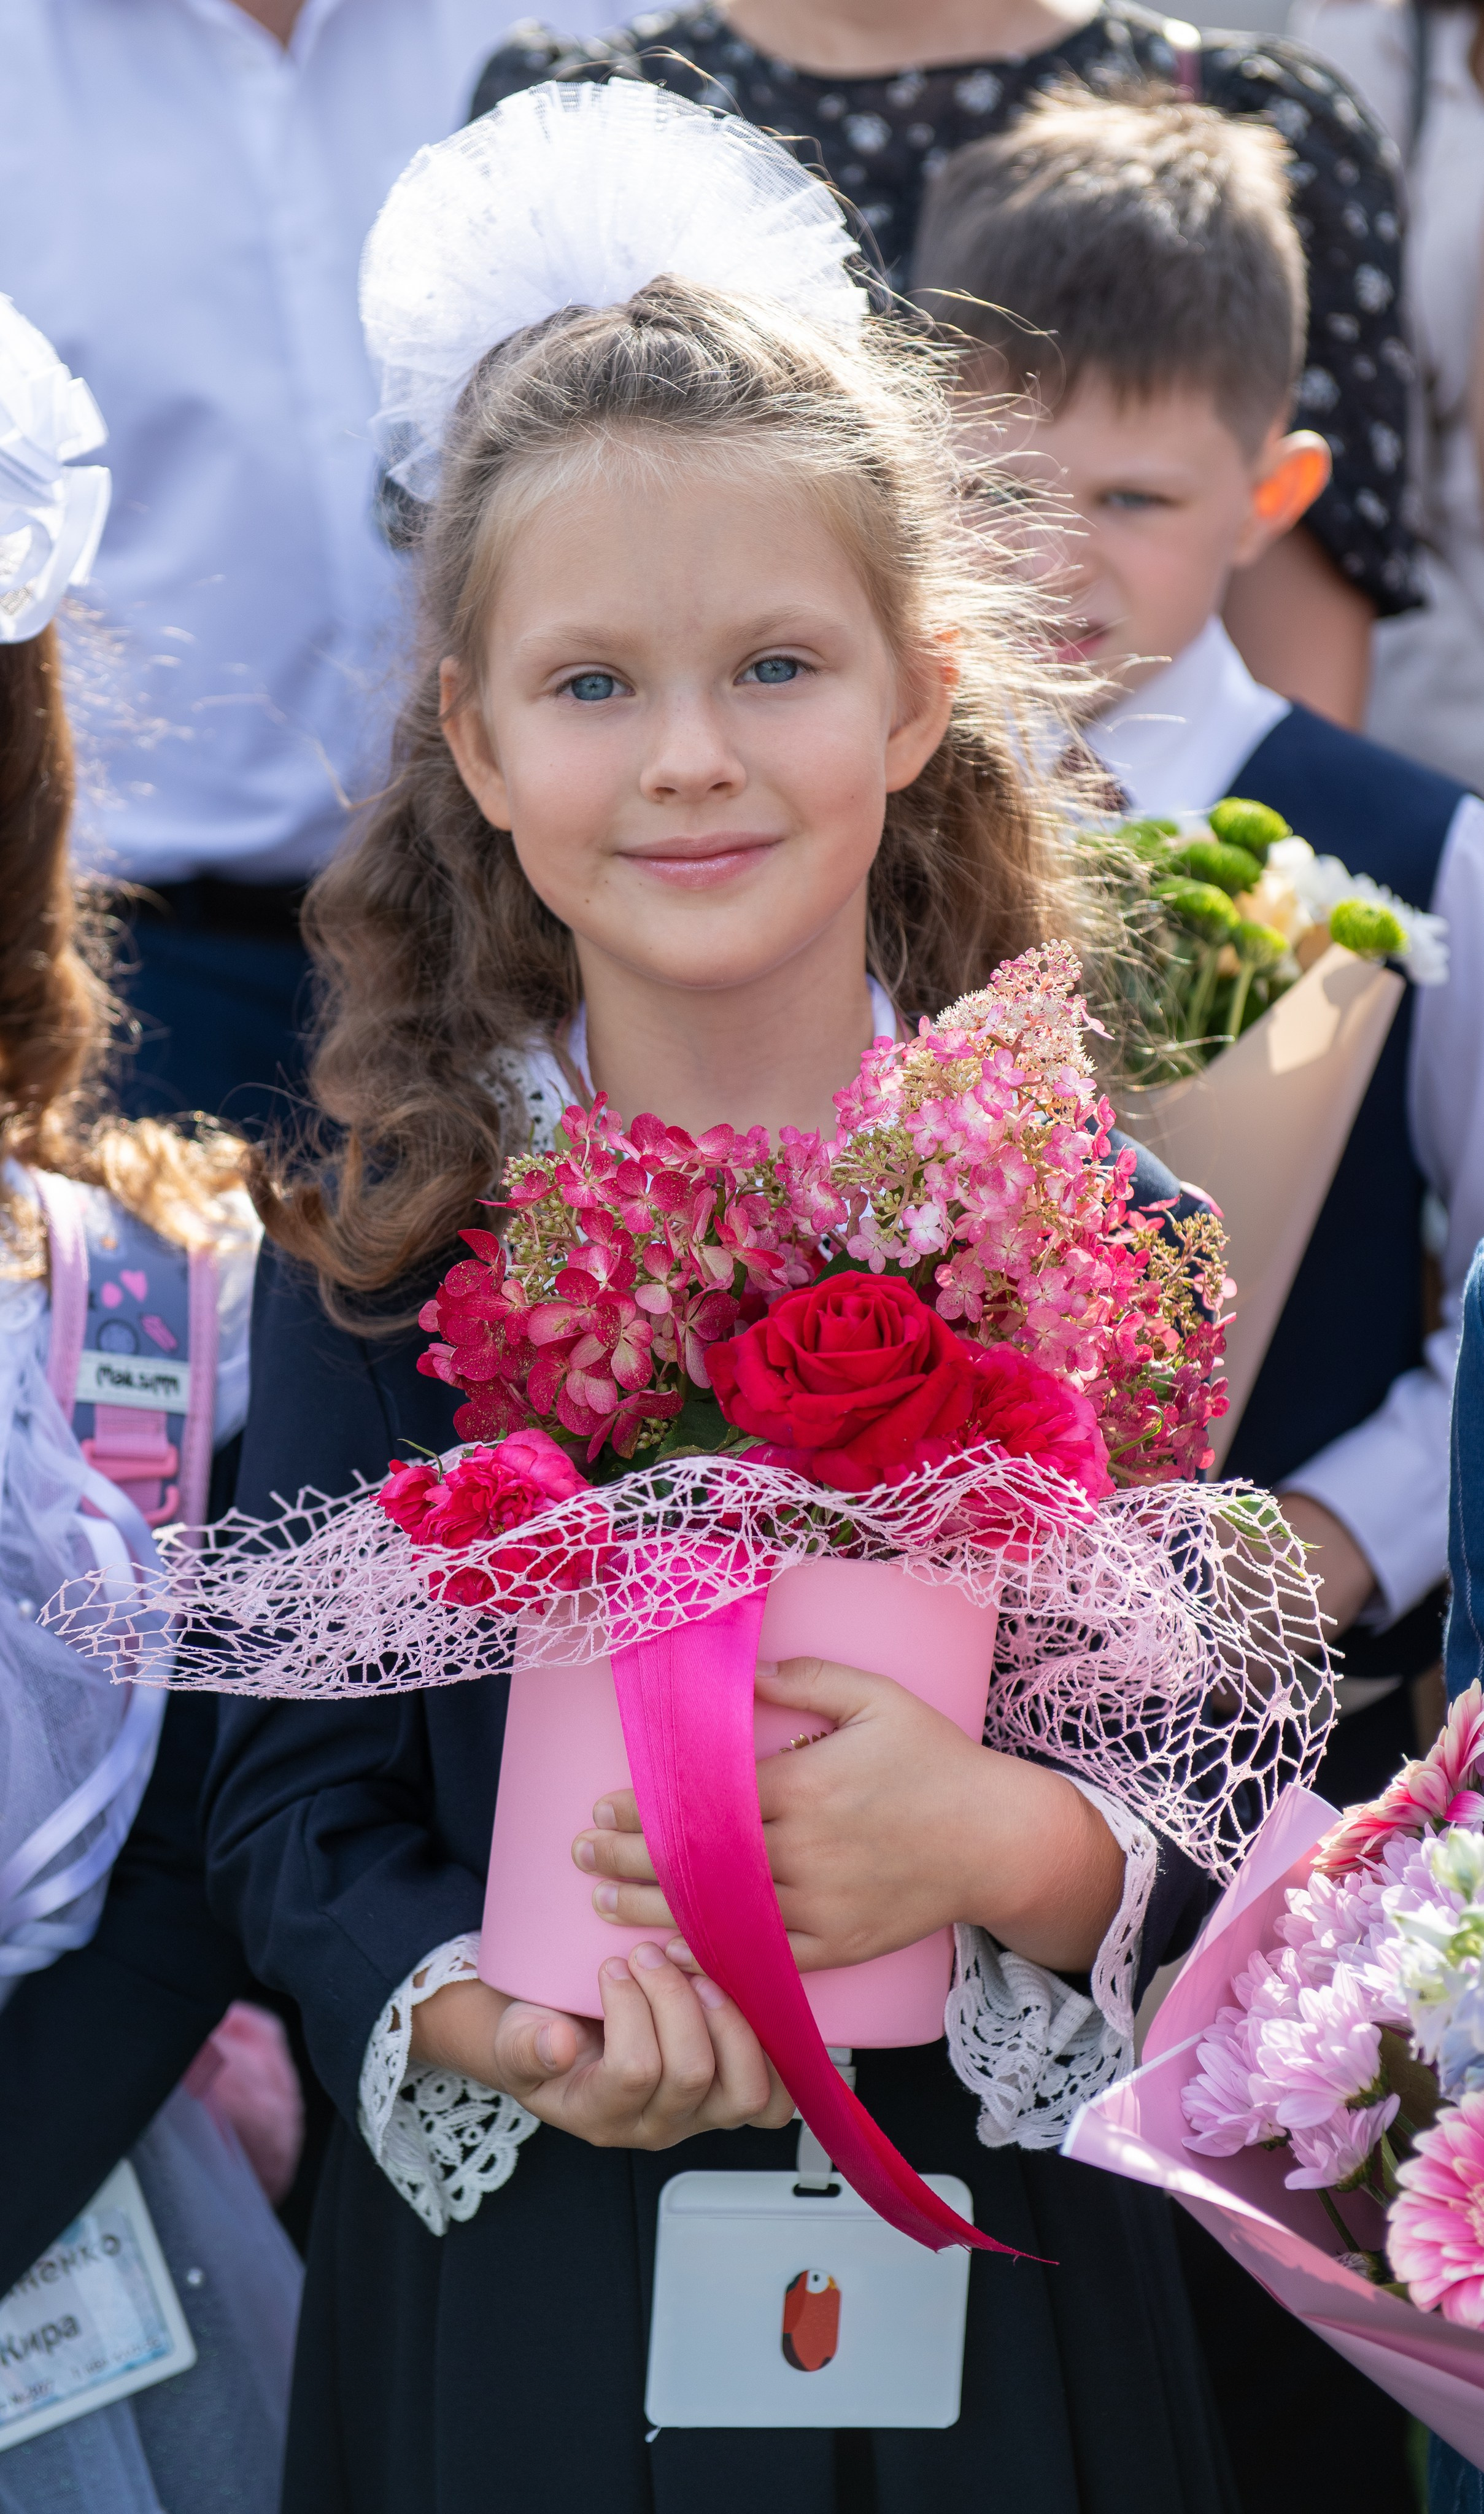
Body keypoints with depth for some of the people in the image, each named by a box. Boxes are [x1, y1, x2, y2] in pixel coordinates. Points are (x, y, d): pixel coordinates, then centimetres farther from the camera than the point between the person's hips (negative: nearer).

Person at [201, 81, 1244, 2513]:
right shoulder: (384, 1245, -5)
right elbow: (296, 1800, -4)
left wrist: (1018, 1843, -26)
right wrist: (481, 2015, -22)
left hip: (982, 2283, 1)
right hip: (519, 2292, 0)